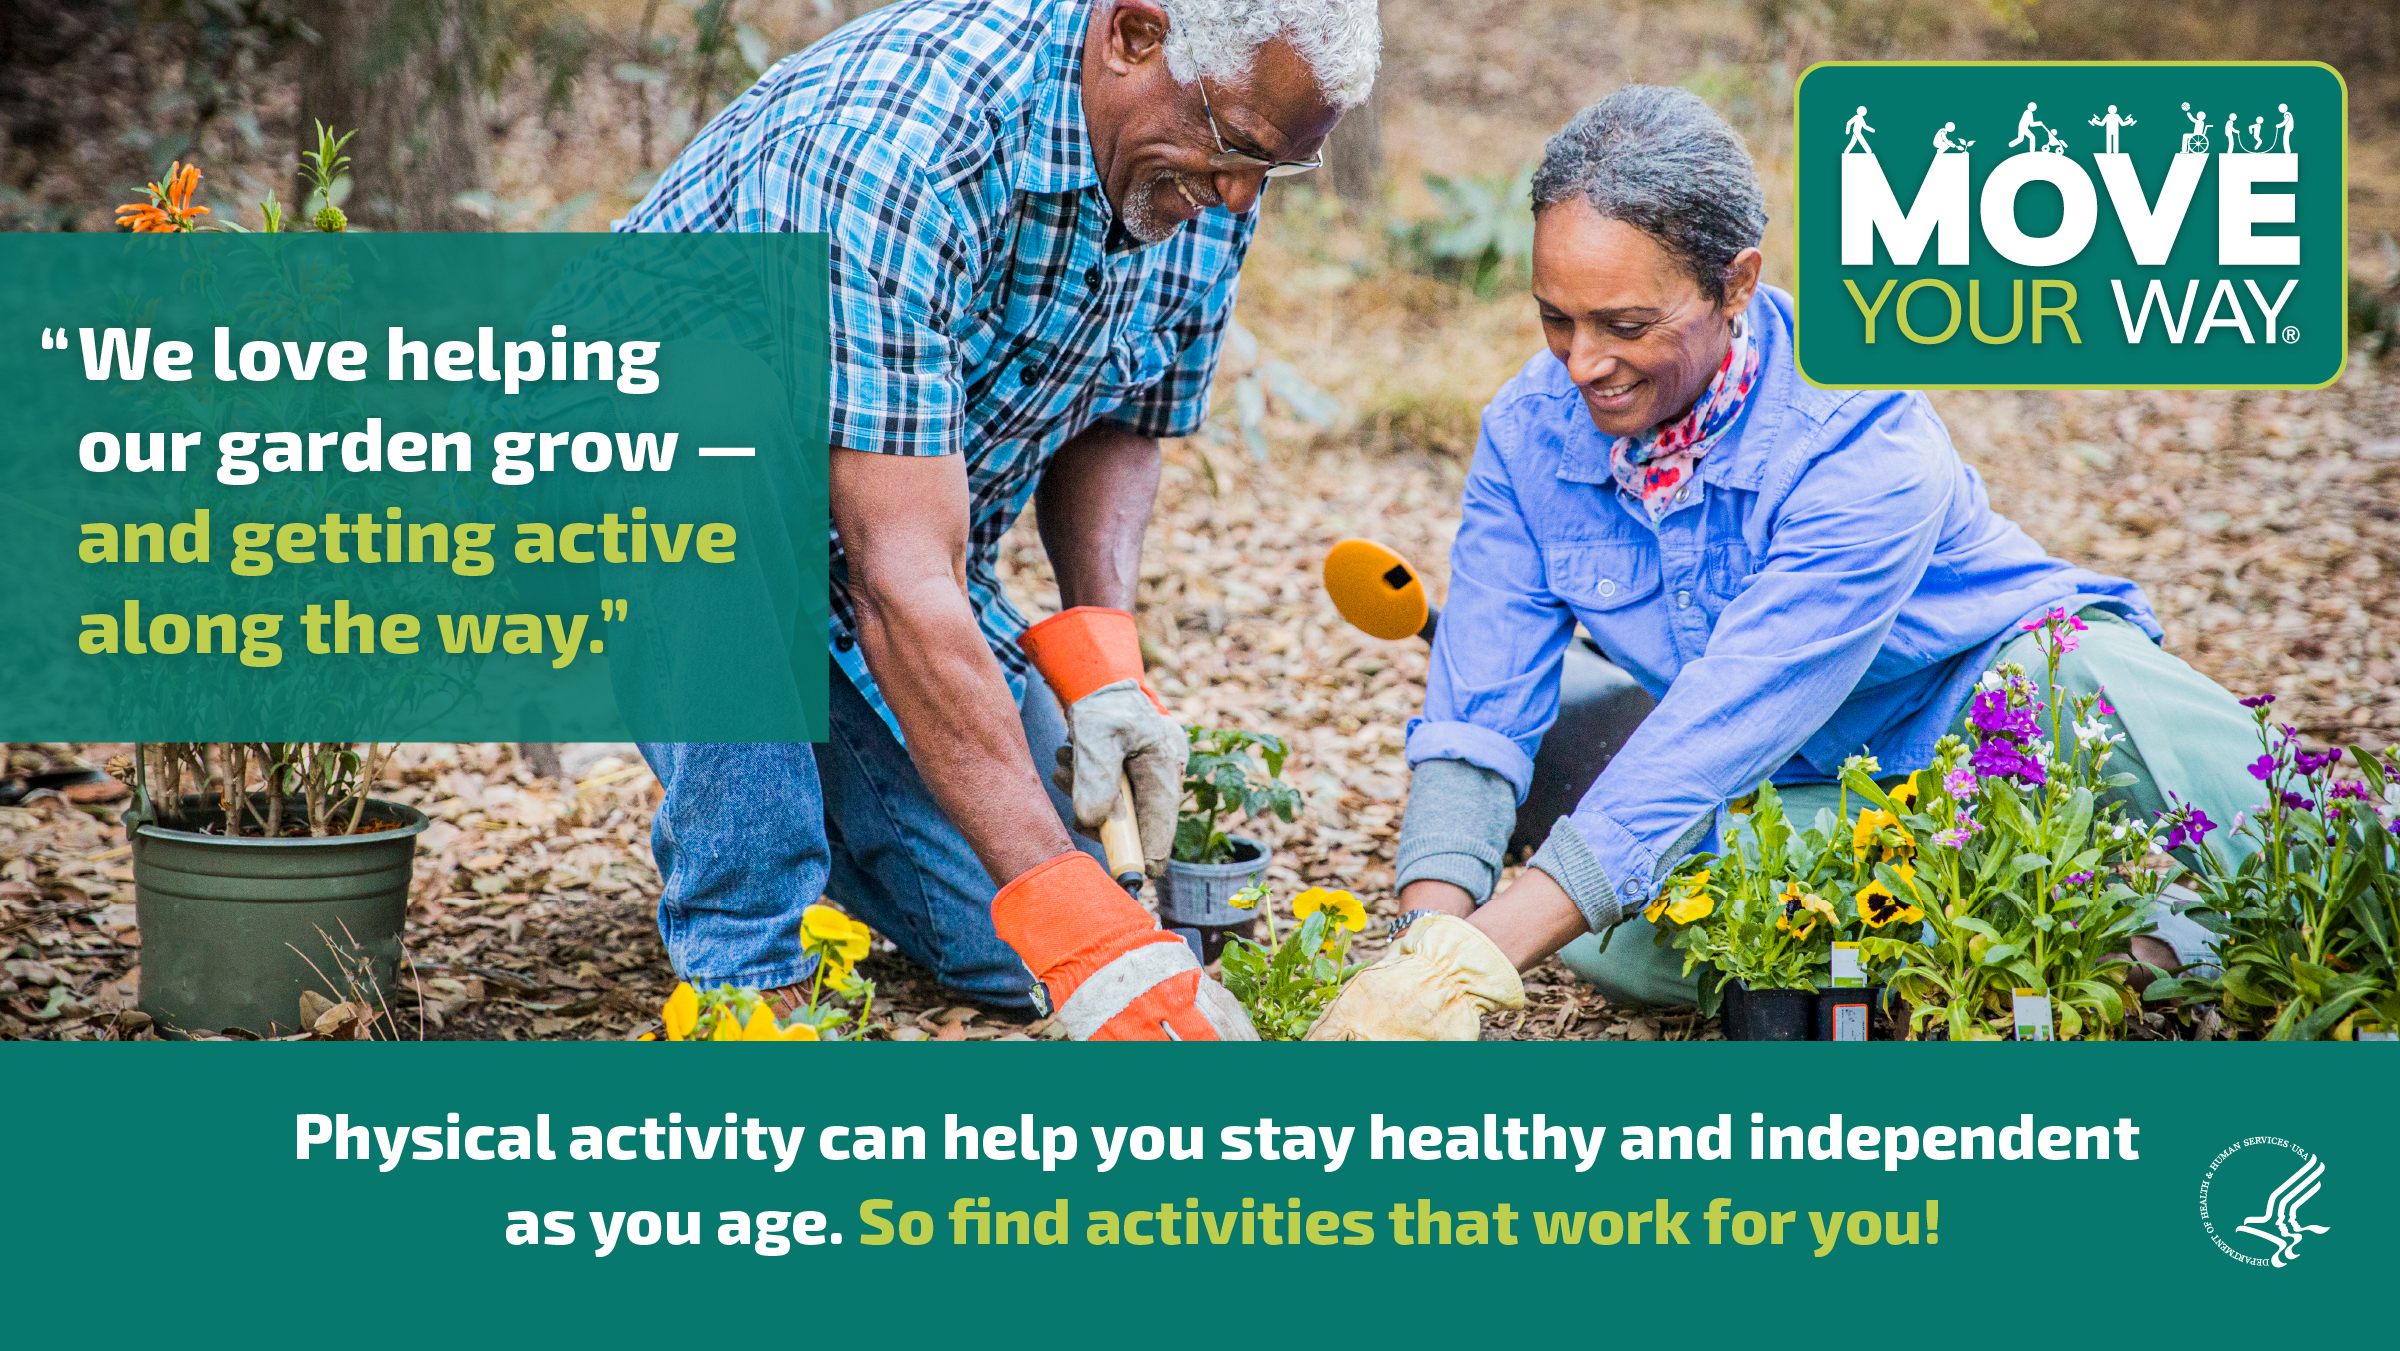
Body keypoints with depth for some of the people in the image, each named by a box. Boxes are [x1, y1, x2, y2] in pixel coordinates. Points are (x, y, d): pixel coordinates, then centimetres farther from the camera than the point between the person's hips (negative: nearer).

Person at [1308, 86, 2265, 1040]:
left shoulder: (1862, 440, -31)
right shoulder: (1530, 432, -13)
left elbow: (1718, 737, -38)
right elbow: (1474, 721, -15)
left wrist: (1473, 963, -44)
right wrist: (1429, 940, -35)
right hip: (1804, 789, 5)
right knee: (1611, 937, -29)